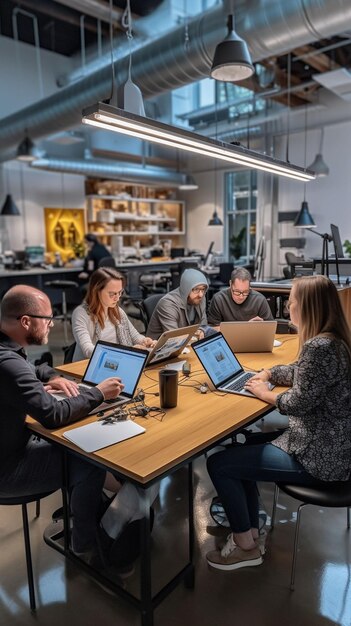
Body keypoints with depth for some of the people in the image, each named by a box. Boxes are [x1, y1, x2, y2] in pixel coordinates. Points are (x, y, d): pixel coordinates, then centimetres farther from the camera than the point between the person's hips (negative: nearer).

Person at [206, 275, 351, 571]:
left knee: (218, 464, -5)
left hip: (319, 456, -10)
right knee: (244, 445, 21)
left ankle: (245, 546, 14)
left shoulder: (319, 347, -27)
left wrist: (265, 393, -4)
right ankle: (250, 532, 27)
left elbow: (298, 403, -21)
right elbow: (302, 373, 20)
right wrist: (269, 373, 6)